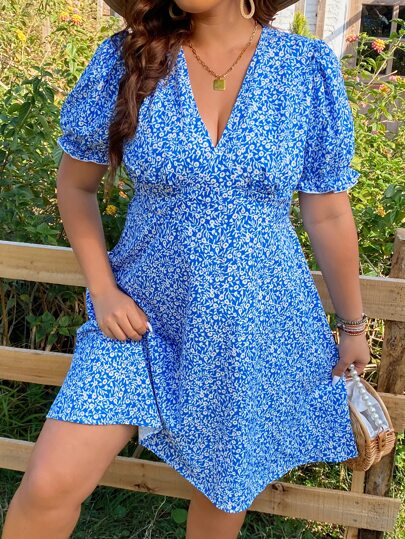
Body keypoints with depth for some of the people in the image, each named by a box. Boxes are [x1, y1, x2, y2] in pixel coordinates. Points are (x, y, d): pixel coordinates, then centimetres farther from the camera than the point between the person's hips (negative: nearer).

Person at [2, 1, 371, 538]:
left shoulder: (309, 71, -8)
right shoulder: (124, 61, -8)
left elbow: (329, 215, 0)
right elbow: (75, 185, 4)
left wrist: (353, 325, 8)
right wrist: (102, 288, -6)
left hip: (259, 329, 1)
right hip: (143, 316, 0)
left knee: (224, 487, 17)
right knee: (50, 484, -8)